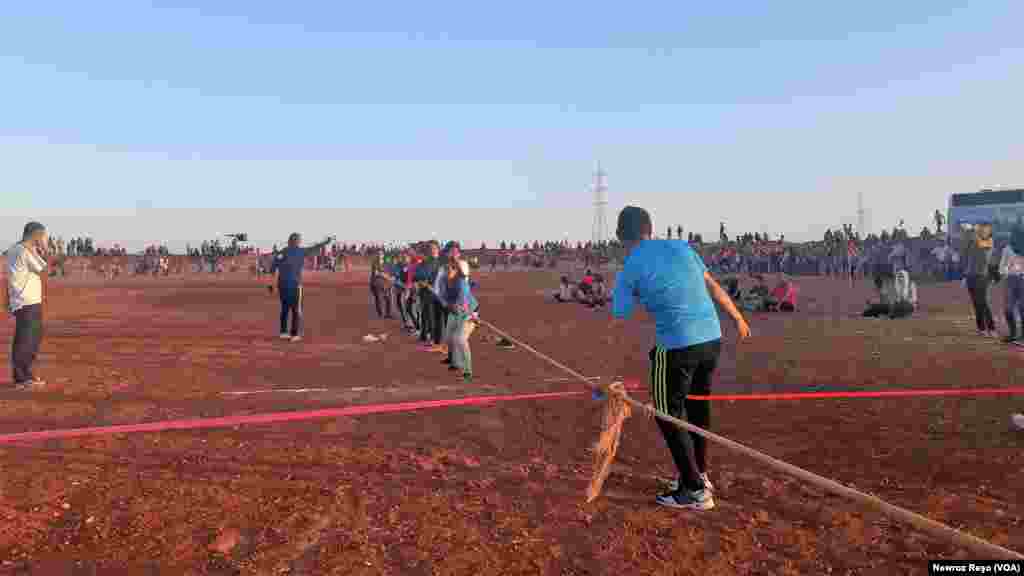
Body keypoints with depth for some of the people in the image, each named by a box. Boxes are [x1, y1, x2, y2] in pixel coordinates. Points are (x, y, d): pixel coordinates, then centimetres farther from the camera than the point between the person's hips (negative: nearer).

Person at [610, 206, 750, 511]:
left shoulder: (629, 270, -2)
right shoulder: (681, 247, 10)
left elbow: (617, 322, 0)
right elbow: (713, 286, 14)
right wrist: (738, 318, 26)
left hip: (676, 346, -6)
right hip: (712, 339, 6)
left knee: (668, 415, 10)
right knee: (698, 407, 22)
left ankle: (695, 490, 12)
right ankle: (700, 474, 37)